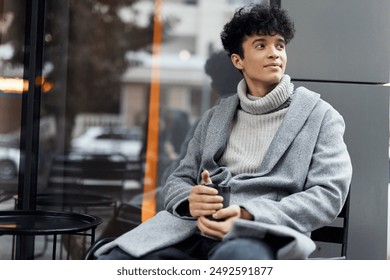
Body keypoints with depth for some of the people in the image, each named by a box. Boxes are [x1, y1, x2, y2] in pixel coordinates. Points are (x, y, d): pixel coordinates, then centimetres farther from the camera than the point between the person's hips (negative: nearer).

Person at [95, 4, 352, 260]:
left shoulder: (320, 115, 10)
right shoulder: (216, 116, 22)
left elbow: (329, 194, -2)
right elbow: (178, 180, 20)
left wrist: (249, 216, -17)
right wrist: (190, 201, -8)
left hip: (261, 233, -3)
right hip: (194, 226, 4)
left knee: (235, 256, -42)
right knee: (113, 259, -25)